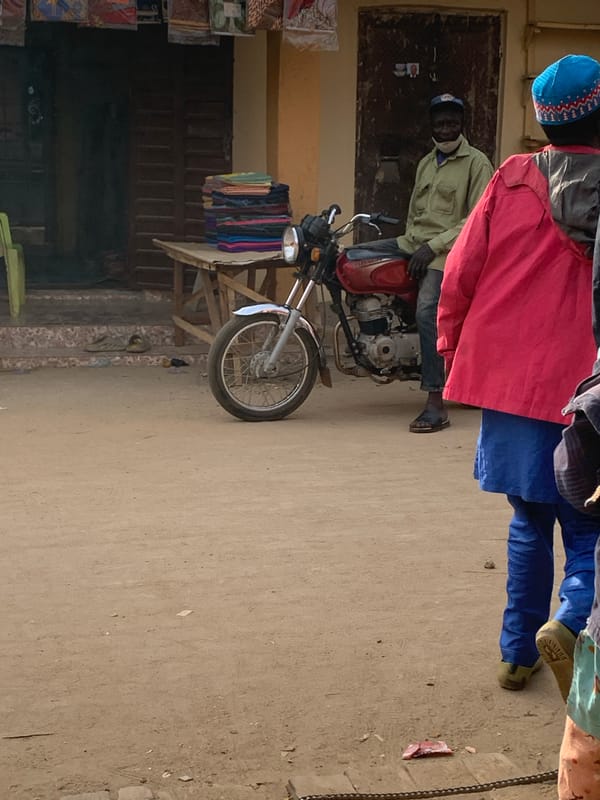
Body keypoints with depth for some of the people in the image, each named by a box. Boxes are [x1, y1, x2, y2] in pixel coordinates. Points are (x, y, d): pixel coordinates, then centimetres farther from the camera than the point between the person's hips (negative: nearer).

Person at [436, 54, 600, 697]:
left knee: (530, 523, 19)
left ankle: (517, 653, 22)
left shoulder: (512, 180, -1)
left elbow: (460, 274, 0)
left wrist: (451, 348, 13)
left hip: (510, 378, 3)